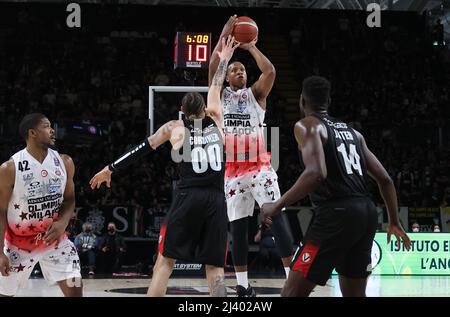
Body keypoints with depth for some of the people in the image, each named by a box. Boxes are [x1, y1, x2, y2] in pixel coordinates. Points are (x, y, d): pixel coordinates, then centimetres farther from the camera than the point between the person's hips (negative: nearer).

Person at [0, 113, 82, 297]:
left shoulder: (65, 162, -6)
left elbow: (70, 199, 6)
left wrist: (63, 222, -16)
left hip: (54, 237, 3)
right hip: (19, 241, -3)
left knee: (75, 290, -8)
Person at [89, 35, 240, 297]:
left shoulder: (174, 128, 12)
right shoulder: (215, 120, 15)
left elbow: (141, 150, 17)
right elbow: (215, 89, 31)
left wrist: (110, 169, 26)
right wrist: (224, 59, 45)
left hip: (188, 197, -1)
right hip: (216, 199, 2)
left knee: (165, 261, 2)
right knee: (214, 266, 4)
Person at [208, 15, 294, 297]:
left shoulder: (256, 94, 10)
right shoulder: (220, 95, 11)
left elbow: (270, 71, -8)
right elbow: (213, 67, -5)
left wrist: (252, 47, 2)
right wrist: (225, 35, -3)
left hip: (260, 166, -1)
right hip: (233, 170, 1)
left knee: (277, 219, -12)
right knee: (238, 228, 3)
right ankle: (243, 284, 10)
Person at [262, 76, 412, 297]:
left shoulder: (307, 125, 0)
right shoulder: (351, 131, 22)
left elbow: (316, 173, -18)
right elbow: (384, 179, 19)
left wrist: (277, 206, -11)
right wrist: (394, 222, 29)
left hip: (336, 214, -7)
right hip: (367, 212, 7)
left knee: (292, 293, -5)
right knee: (355, 294, 20)